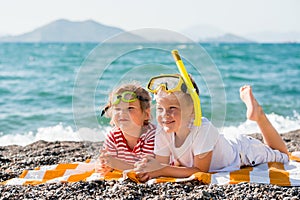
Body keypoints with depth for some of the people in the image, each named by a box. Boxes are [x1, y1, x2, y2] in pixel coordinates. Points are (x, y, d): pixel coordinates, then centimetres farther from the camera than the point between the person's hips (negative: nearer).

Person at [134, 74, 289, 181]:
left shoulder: (203, 129, -43)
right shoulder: (163, 131, -29)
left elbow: (200, 171, -37)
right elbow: (162, 164, -23)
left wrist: (162, 169, -47)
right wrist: (152, 170, -47)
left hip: (241, 151, -3)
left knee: (283, 156, 21)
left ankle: (258, 114, 26)